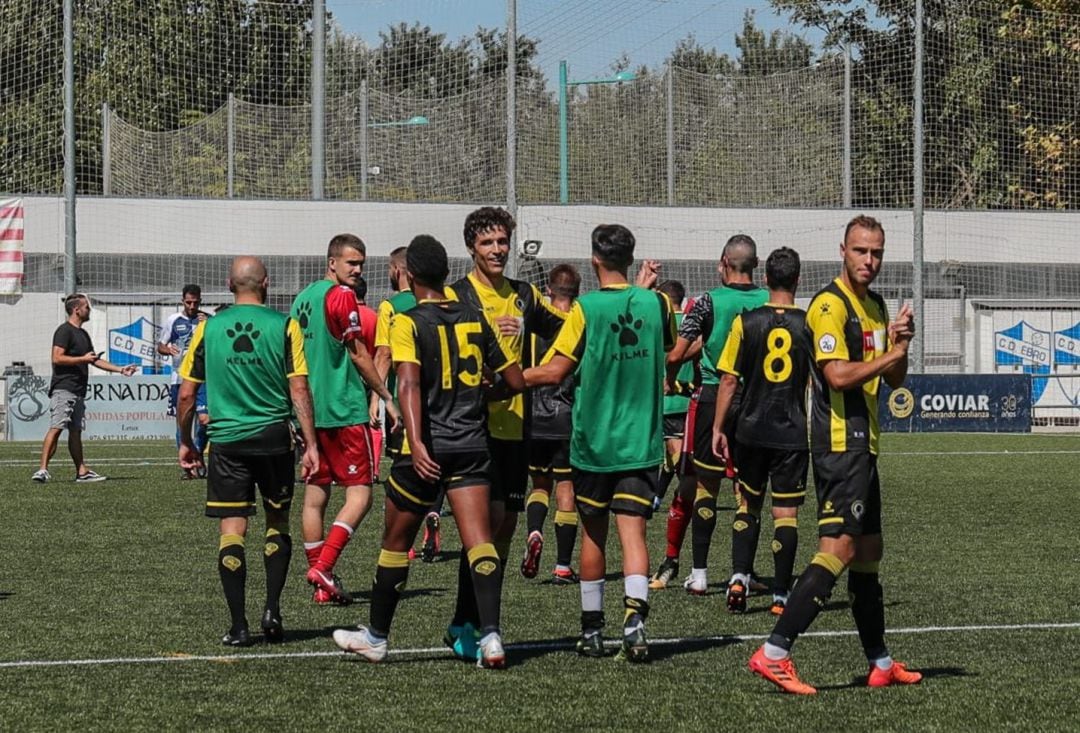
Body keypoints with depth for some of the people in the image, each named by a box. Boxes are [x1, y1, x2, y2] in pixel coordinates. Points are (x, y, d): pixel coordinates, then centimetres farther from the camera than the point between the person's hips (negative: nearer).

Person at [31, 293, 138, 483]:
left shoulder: (83, 334, 22)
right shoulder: (64, 331, -8)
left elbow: (95, 360, 29)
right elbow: (57, 358, -17)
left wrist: (120, 369, 24)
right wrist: (83, 359, -14)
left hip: (78, 391, 10)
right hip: (63, 388, -10)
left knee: (76, 431, 9)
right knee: (56, 428, -16)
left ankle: (82, 472, 9)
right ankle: (43, 469, -21)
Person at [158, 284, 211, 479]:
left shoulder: (209, 320, 5)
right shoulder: (173, 320, 6)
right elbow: (160, 346, 12)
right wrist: (168, 349, -11)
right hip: (180, 378, 1)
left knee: (204, 419, -13)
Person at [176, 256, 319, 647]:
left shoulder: (208, 329, 3)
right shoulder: (283, 326, -2)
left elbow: (186, 394, 4)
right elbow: (299, 390, -5)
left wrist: (186, 442, 17)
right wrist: (310, 444, -1)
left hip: (226, 439, 0)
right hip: (274, 438, 0)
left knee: (231, 530, 1)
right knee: (277, 523, 16)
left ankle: (238, 626, -3)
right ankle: (272, 607, 4)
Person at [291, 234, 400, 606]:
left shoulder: (302, 298, 14)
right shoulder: (341, 296, -9)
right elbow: (359, 355, -9)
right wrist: (387, 398, -2)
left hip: (309, 409, 8)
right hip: (344, 410, -8)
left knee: (315, 496, 7)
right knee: (359, 493, -5)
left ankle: (322, 585, 9)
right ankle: (323, 567, -18)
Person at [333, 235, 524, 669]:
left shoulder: (408, 323, -5)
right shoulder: (475, 319, 8)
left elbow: (409, 384, -21)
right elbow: (515, 381, 13)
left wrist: (416, 443, -30)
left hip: (427, 448, -3)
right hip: (472, 443, 3)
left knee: (396, 542, 12)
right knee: (478, 541, -5)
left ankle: (376, 636, 24)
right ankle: (490, 636, -21)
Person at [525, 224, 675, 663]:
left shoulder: (586, 309, -10)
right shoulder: (656, 303, 0)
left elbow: (554, 372, -10)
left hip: (593, 441, -1)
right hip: (642, 441, 1)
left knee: (593, 533, 12)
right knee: (632, 530, -4)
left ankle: (592, 631, 21)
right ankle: (634, 617, -26)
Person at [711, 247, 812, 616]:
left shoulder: (746, 322, -3)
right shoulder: (810, 324, -3)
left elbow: (728, 380, -2)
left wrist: (718, 428, 5)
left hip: (752, 431, 1)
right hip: (793, 433, -1)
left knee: (747, 506, 15)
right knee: (786, 514, 3)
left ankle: (739, 576, -3)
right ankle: (780, 596, 2)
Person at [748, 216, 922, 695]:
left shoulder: (875, 306, 18)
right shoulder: (830, 305, -12)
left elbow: (893, 380, 19)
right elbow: (838, 374, -22)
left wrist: (900, 344, 0)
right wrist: (890, 355, -10)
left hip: (862, 445, 10)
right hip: (841, 443, -10)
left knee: (868, 551, 14)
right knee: (838, 548, -16)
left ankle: (881, 663, 21)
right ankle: (774, 652, -20)